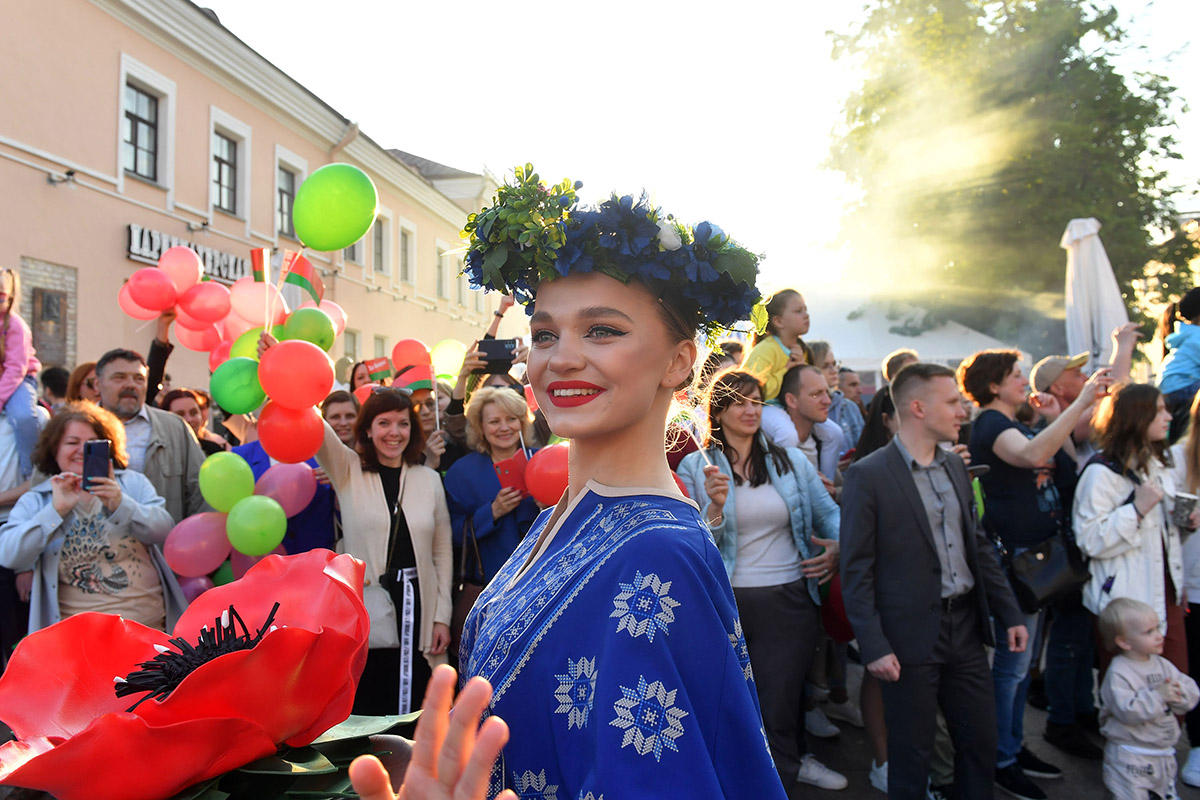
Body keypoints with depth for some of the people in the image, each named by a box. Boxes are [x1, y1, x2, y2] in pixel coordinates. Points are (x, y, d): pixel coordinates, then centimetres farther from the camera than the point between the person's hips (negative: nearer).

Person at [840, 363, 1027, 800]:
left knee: (981, 740, 16)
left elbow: (979, 545, 15)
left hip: (966, 627, 6)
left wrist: (1010, 613, 10)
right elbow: (856, 569, -13)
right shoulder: (869, 475, -13)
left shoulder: (955, 466, 8)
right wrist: (873, 646, -17)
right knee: (911, 753, 8)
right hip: (911, 637, -6)